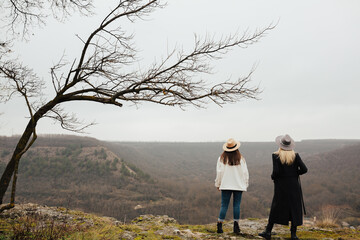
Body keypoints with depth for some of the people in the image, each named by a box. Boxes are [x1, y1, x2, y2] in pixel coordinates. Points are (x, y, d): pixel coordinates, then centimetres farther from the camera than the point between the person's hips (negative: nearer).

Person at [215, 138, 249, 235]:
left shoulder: (222, 158, -5)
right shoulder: (241, 159, -3)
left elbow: (219, 173, -1)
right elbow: (245, 173, 1)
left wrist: (218, 184, 10)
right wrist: (245, 185, 12)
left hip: (225, 186, 0)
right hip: (238, 186, 0)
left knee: (224, 205, 4)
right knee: (236, 205, 6)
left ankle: (220, 225, 3)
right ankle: (236, 226, 9)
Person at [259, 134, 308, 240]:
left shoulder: (276, 156, -9)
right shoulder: (295, 156, -3)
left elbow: (276, 171, -16)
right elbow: (304, 169, -7)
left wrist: (273, 177, 4)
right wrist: (294, 173, 9)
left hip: (281, 186, -1)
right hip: (293, 185, 1)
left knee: (276, 208, 9)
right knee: (294, 208, 10)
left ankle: (268, 231, 14)